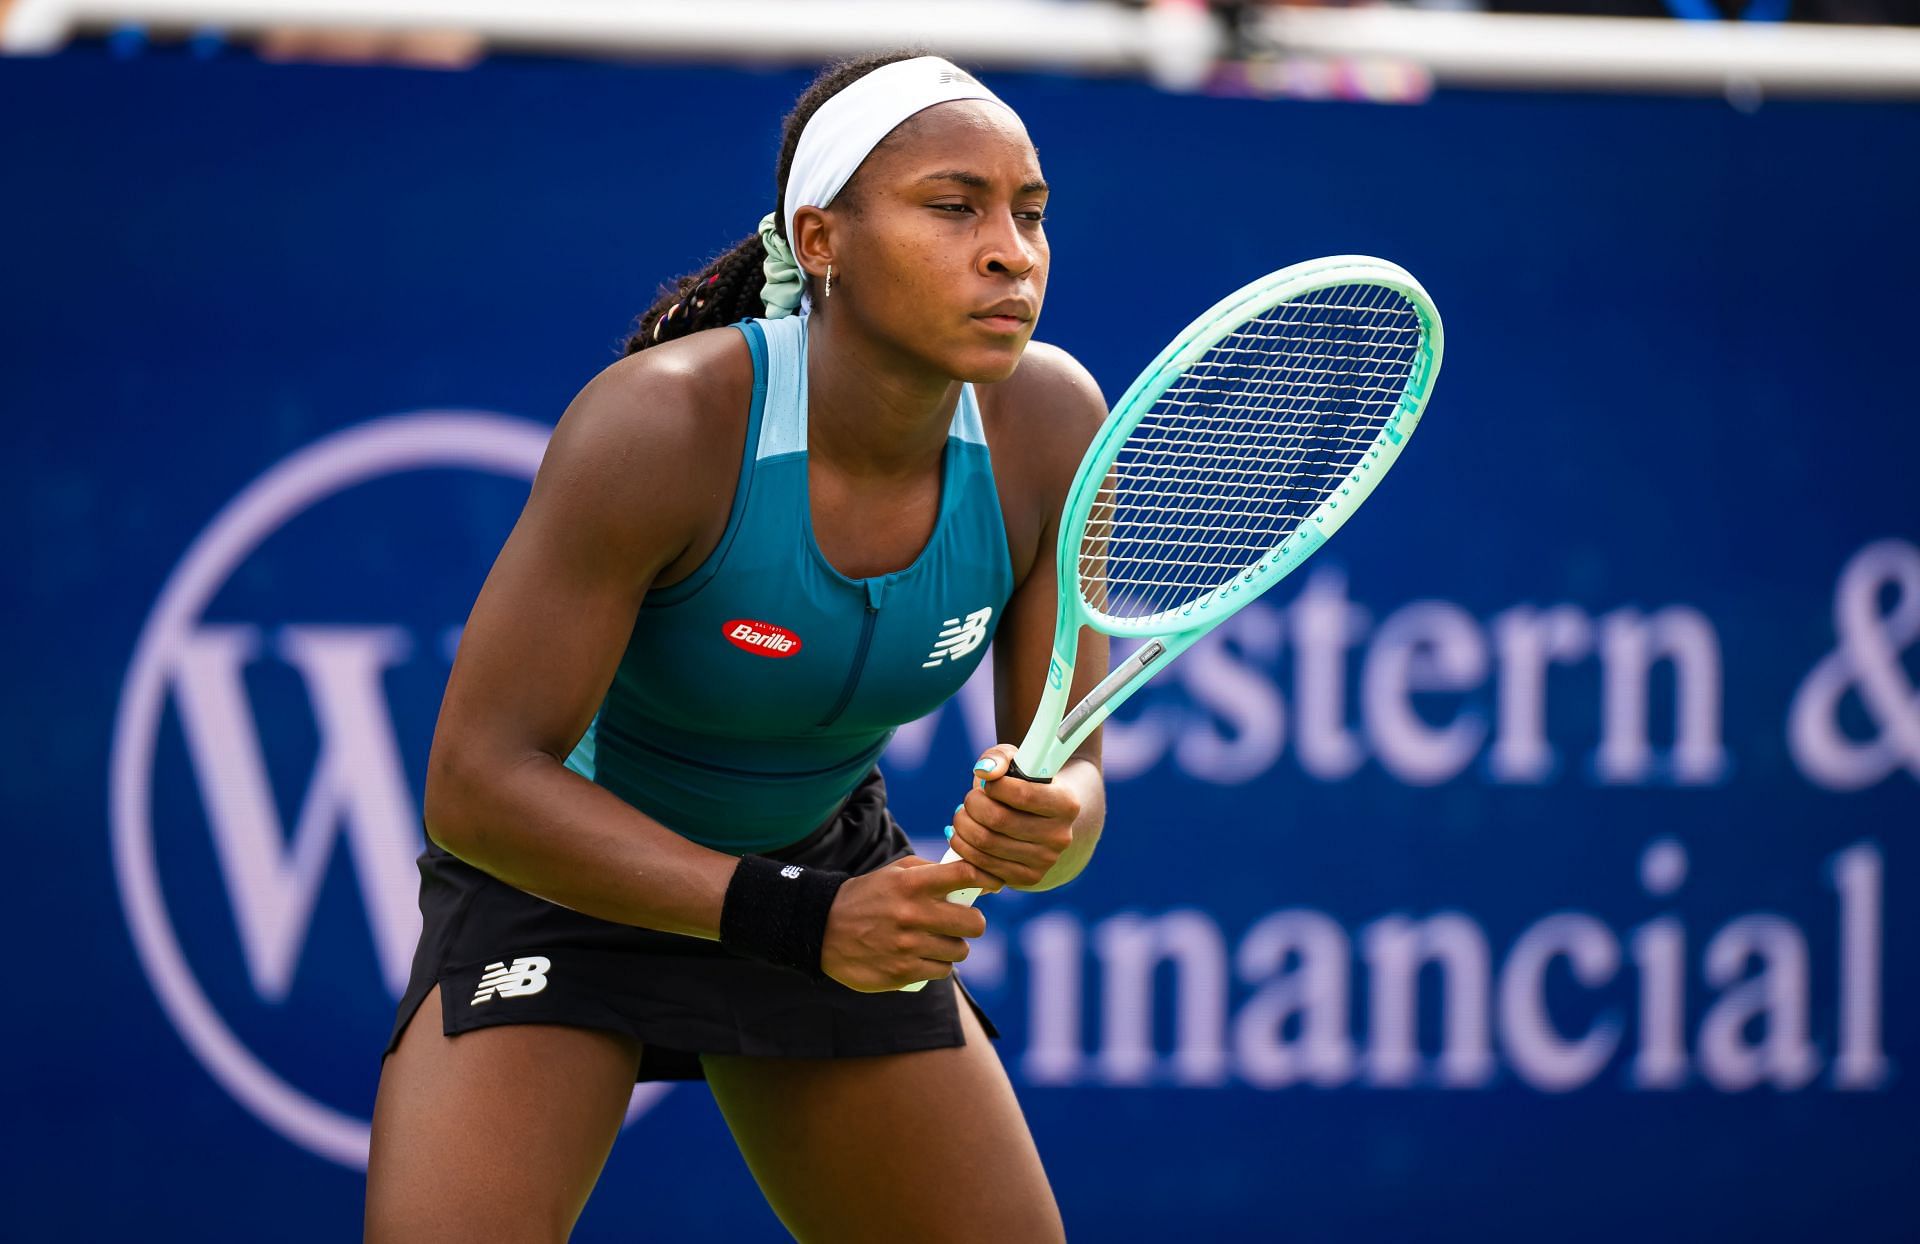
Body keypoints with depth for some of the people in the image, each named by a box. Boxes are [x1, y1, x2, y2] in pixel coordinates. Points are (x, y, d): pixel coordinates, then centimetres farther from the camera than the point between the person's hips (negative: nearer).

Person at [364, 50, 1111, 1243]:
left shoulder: (1048, 424, -17)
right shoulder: (660, 421, -31)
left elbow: (1071, 778, -10)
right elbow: (475, 780, -29)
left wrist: (1045, 830, -36)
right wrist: (791, 920, -36)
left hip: (827, 872, 5)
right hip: (560, 864, -5)